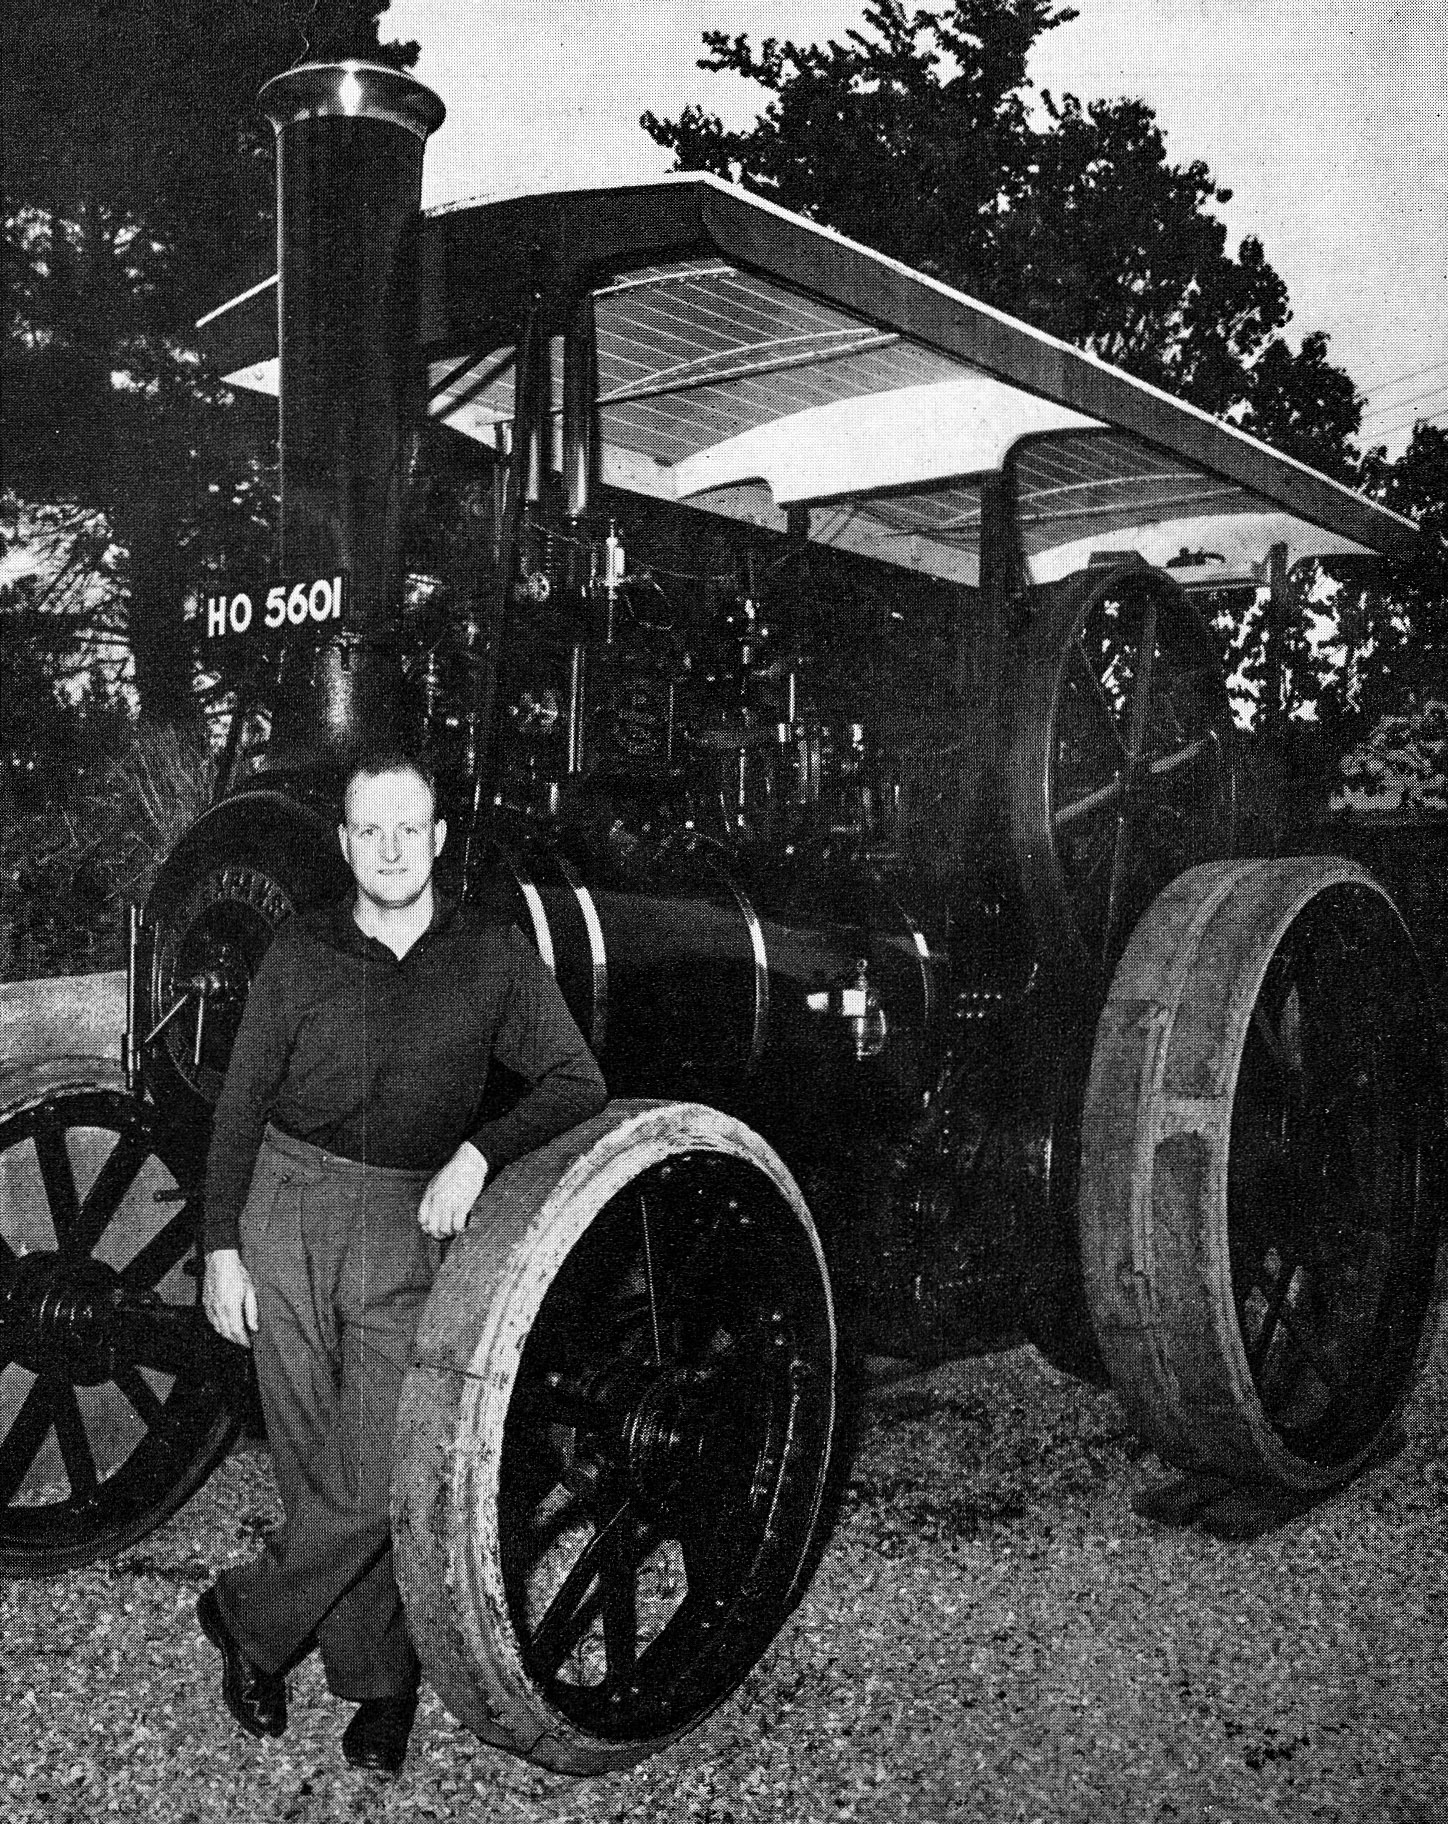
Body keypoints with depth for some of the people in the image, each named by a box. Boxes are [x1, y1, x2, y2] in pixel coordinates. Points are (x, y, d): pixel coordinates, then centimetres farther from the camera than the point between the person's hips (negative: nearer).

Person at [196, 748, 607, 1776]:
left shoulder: (493, 960, 1)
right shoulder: (301, 954, 4)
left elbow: (578, 1083, -5)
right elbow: (241, 1105, 7)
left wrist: (478, 1152, -19)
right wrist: (222, 1247, 2)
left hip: (409, 1229, -1)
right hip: (285, 1211, 1)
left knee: (376, 1482, -6)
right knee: (316, 1469, 5)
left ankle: (247, 1620, 20)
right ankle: (378, 1680, 23)